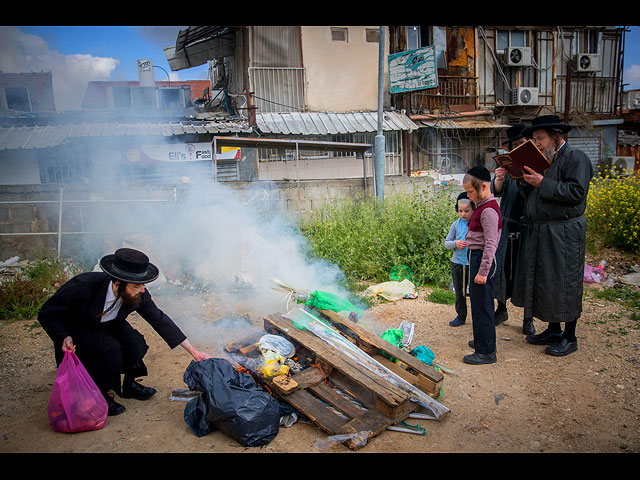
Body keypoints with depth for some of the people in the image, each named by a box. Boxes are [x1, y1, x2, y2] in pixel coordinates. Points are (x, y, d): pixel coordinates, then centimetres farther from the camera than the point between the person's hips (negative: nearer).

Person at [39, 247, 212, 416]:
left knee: (135, 343, -22)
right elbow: (46, 314, -20)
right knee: (110, 346, -31)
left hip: (107, 326, 4)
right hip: (73, 332, -4)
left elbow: (159, 320, -12)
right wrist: (65, 337, -37)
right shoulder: (83, 286, -35)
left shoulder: (138, 294, -23)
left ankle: (129, 385, 6)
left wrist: (193, 351, -12)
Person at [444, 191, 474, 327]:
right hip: (457, 263, 4)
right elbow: (446, 243, 6)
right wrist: (455, 243, -14)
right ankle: (461, 316, 28)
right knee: (459, 291, 14)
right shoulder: (456, 224, 3)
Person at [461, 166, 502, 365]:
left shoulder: (489, 210, -18)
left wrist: (483, 271, -21)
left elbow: (490, 244, -21)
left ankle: (486, 352, 4)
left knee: (482, 305, -4)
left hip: (483, 258, -10)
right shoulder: (482, 207, 12)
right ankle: (482, 340, 35)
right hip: (476, 257, 10)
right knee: (478, 302, 20)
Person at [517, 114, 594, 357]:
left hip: (564, 233, -8)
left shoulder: (576, 157, -7)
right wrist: (527, 182, -1)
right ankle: (553, 330, 26)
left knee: (564, 283, -2)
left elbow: (577, 192, -19)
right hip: (540, 232, 8)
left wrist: (543, 183, -18)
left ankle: (569, 337, 10)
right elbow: (532, 195, 17)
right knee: (543, 281, 12)